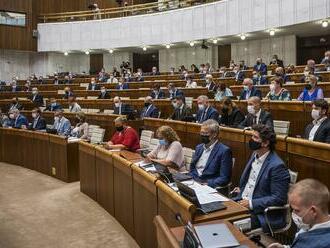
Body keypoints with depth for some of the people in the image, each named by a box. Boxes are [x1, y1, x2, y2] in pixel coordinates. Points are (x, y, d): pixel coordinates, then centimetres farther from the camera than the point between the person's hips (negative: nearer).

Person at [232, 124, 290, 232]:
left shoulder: (277, 166, -19)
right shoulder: (255, 154, 8)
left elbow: (278, 198, -19)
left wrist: (252, 203, -21)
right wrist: (242, 190, 9)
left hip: (261, 214, -8)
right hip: (242, 201, 8)